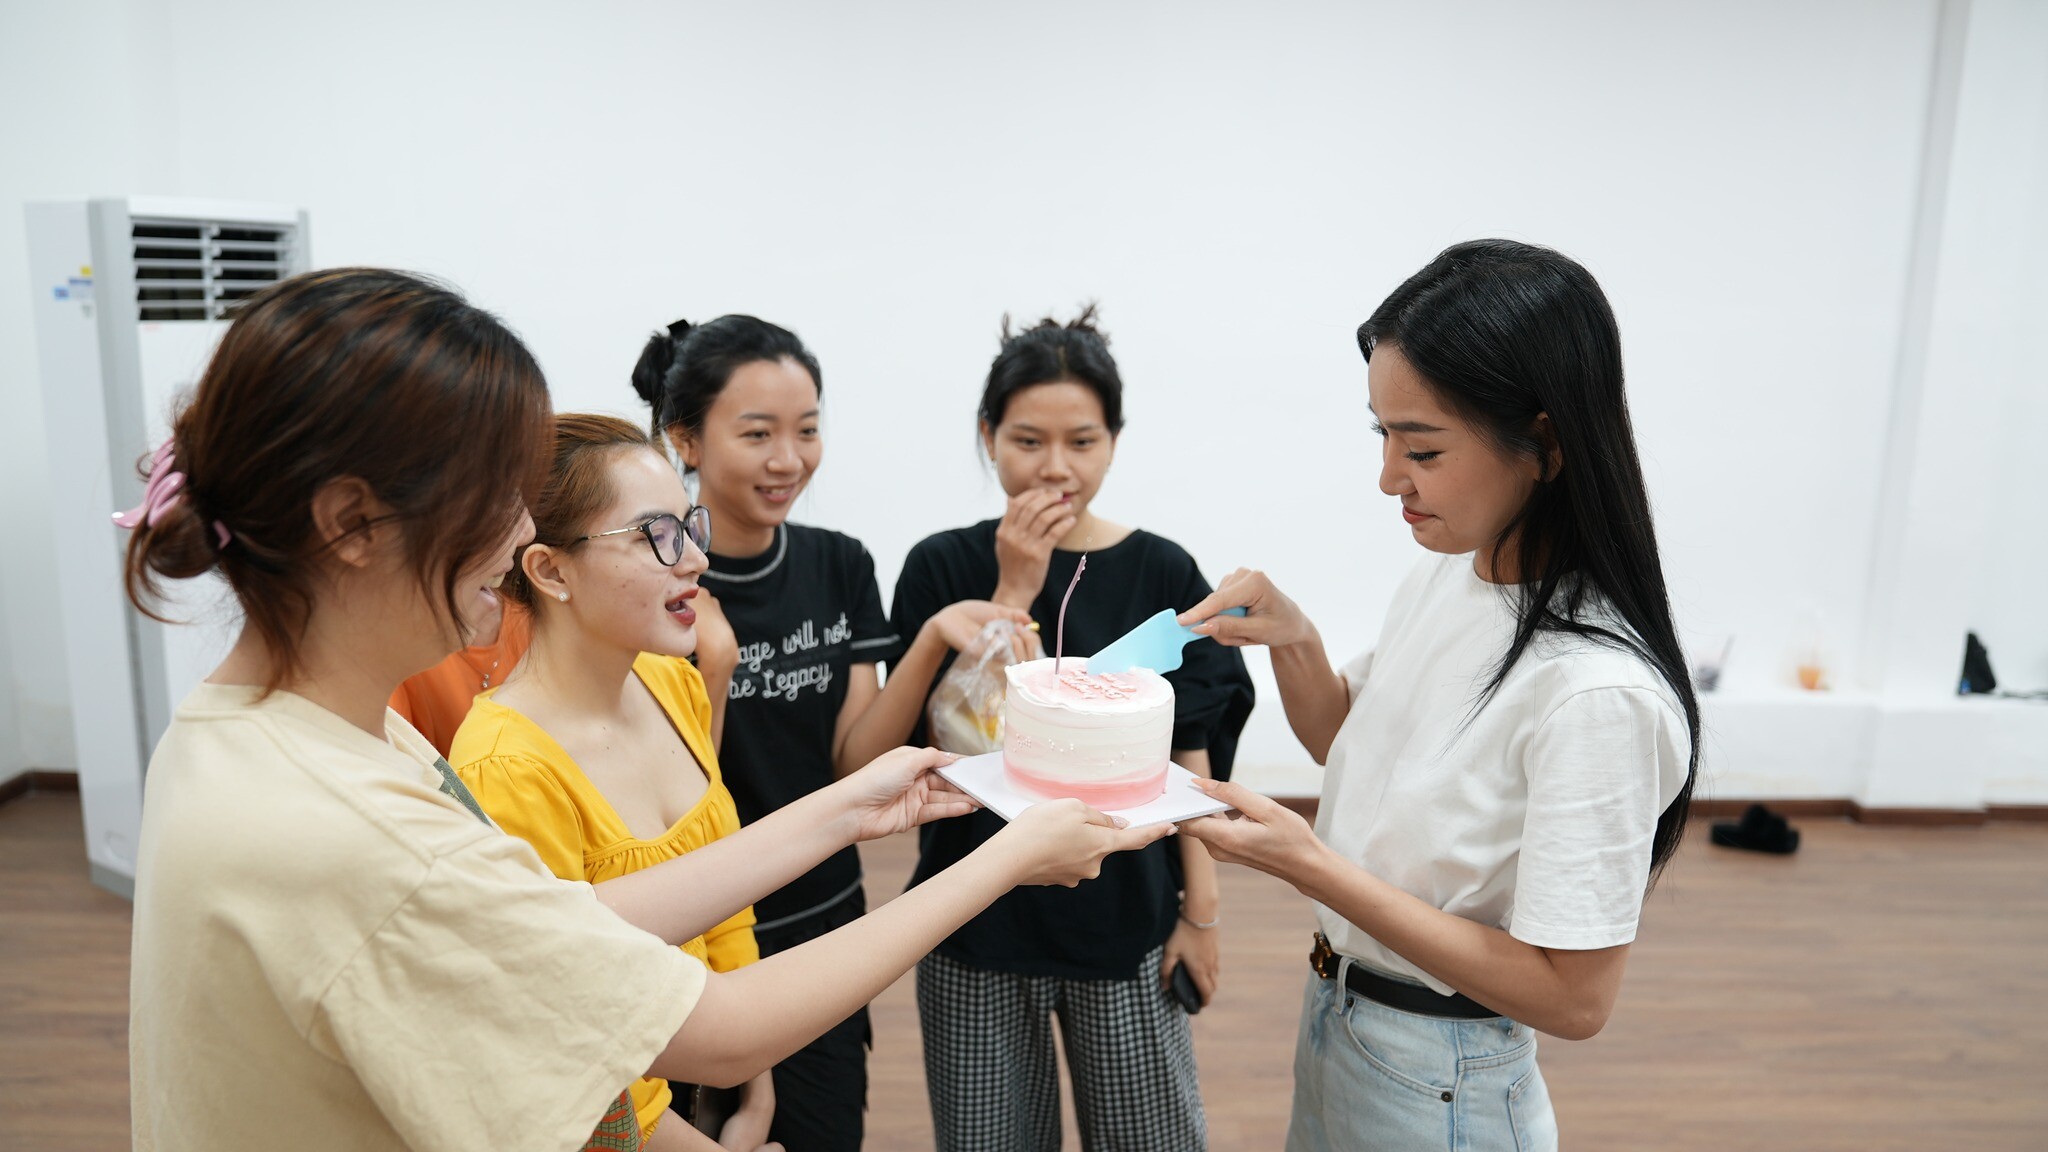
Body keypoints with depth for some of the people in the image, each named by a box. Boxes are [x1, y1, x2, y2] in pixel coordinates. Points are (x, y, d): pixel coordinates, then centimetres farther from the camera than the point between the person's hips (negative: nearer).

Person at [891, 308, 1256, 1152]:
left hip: (1126, 917, 0)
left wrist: (1201, 906, 2)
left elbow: (1189, 753, 2)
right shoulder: (942, 567, -5)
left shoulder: (1162, 572, -4)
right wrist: (1014, 592, -17)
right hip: (980, 923, 0)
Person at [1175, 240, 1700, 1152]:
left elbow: (1573, 998, -25)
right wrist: (1291, 640, -10)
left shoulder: (1597, 691, -29)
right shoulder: (1444, 573, -6)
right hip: (1335, 1009, 7)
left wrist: (1312, 866, -28)